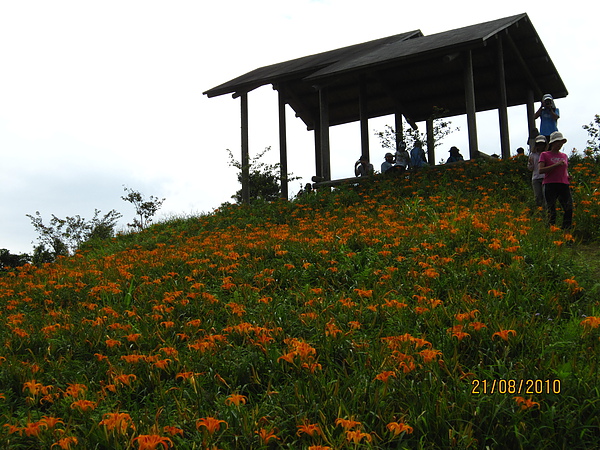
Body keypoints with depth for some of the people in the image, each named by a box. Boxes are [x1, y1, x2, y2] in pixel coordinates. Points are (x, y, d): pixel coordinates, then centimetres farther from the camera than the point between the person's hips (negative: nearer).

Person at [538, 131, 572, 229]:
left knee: (569, 208, -7)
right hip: (550, 185, -4)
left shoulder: (564, 156, 20)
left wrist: (567, 176, 9)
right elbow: (541, 170, -8)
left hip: (564, 185, 4)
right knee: (551, 211, -6)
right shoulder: (545, 155, 6)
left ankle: (566, 230, 0)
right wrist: (556, 164, -14)